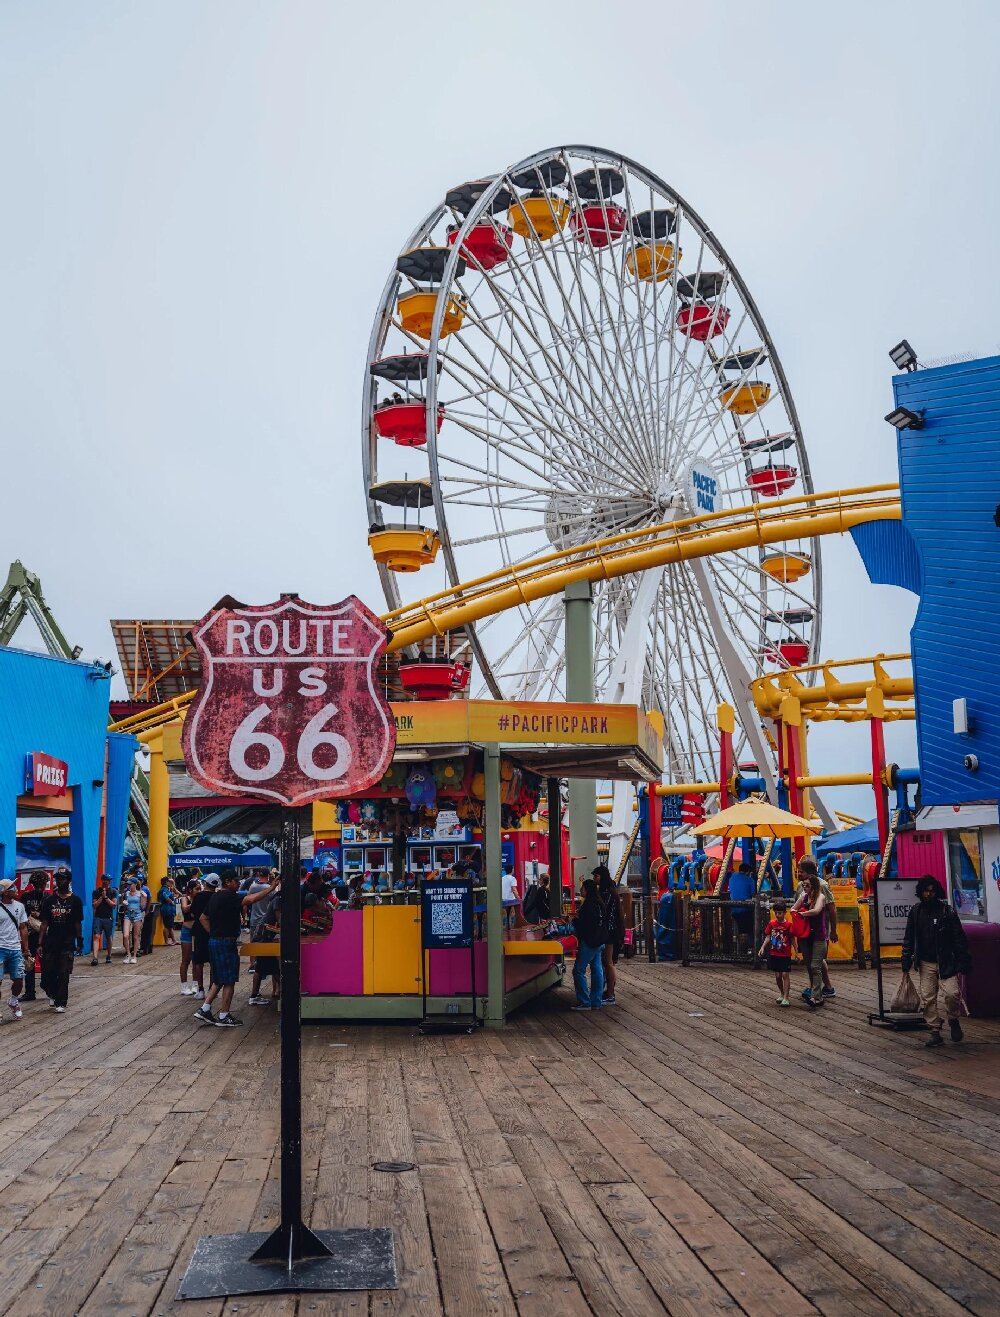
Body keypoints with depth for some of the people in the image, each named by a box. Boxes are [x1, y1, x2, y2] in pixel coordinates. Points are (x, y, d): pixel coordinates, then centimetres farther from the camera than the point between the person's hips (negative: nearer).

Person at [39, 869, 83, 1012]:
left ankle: (61, 1002, 7)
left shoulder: (75, 900, 2)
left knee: (63, 974, -2)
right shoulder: (49, 900, 4)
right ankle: (53, 994, 30)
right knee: (47, 972, 4)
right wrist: (40, 943, -1)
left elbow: (78, 923, 5)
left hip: (67, 943, -2)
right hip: (50, 941, 2)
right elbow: (44, 923, 4)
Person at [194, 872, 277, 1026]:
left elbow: (203, 918, 22)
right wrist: (270, 888, -27)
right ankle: (224, 1016, 4)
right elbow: (250, 899, -30)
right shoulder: (229, 897, -16)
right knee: (229, 981, -1)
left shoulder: (215, 897, 14)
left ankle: (204, 1009, 15)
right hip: (226, 943, -10)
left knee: (219, 980, 18)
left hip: (214, 940, 10)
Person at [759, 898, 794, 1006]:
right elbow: (768, 937, 7)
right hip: (774, 954, 3)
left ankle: (785, 998, -2)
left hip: (785, 955, -3)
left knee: (785, 975, -5)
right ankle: (781, 994, 29)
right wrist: (763, 947, -5)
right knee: (777, 976, 9)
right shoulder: (771, 923, 3)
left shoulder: (789, 924, -7)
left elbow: (792, 939, -3)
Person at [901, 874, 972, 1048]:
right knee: (927, 998, 2)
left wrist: (963, 963, -8)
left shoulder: (947, 911, -4)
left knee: (953, 993, -15)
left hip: (946, 962, -3)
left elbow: (959, 939, -3)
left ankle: (953, 1020, 13)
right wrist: (906, 964, 6)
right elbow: (908, 940, 10)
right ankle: (935, 1033, 12)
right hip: (926, 963, 3)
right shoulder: (915, 912, 5)